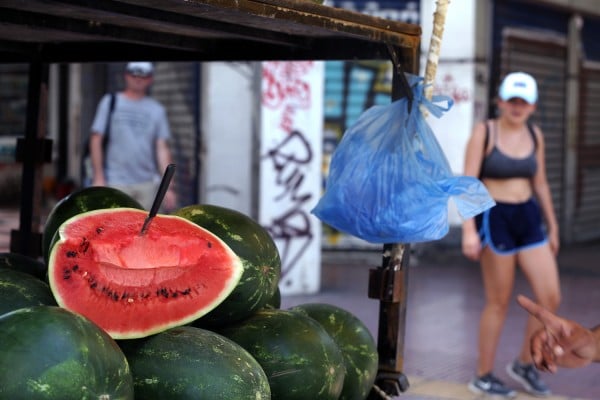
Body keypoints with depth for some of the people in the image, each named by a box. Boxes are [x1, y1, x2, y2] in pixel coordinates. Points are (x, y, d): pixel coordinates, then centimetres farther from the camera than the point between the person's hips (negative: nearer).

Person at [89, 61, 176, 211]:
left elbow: (162, 149, 7)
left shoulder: (157, 110, 11)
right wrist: (98, 178, -6)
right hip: (116, 182, -2)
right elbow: (96, 141, 3)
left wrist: (168, 187, -1)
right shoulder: (110, 102, 7)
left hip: (147, 183, 2)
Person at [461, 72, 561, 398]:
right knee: (499, 303, 1)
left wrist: (552, 227, 18)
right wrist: (469, 230, -22)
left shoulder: (534, 135, 7)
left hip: (528, 221, 6)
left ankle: (523, 364, 20)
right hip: (494, 221, -6)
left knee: (551, 297, -1)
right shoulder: (483, 131, -10)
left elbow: (540, 183, 15)